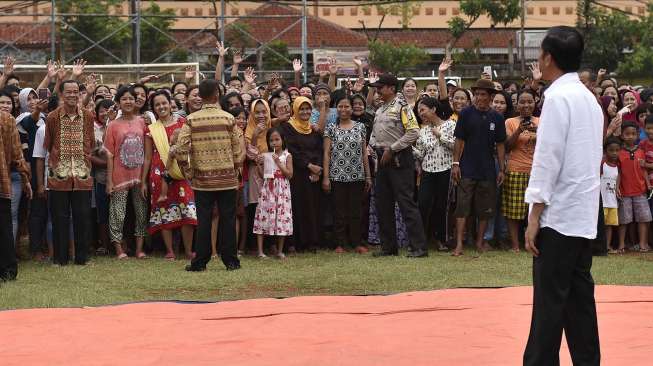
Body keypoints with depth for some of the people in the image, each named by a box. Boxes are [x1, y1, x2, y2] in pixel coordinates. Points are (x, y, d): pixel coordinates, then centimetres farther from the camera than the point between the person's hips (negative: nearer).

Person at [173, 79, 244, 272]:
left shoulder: (191, 120, -3)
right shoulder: (228, 118, -3)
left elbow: (181, 149, -9)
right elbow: (239, 149, -3)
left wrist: (188, 172, 3)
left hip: (202, 179, 1)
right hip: (227, 178, 0)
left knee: (203, 220, 4)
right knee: (227, 219, 5)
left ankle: (200, 261, 6)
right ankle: (230, 260, 8)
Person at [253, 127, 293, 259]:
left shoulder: (287, 156, 1)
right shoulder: (265, 156, 7)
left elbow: (289, 174, -7)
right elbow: (262, 174, 7)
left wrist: (279, 163, -13)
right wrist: (259, 164, -8)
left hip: (282, 190, -1)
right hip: (267, 188, 2)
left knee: (282, 218, -1)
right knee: (263, 216, -4)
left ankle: (280, 251, 11)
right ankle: (260, 251, -2)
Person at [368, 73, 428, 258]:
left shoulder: (402, 107, -9)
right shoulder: (380, 111, 18)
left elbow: (413, 132, -18)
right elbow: (374, 134, 25)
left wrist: (391, 149, -17)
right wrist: (375, 146, 3)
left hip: (399, 160, -9)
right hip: (383, 159, 9)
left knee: (406, 203, -12)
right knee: (383, 204, 10)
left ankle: (419, 247, -11)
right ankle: (389, 246, 19)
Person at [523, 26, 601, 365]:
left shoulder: (558, 97, -13)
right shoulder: (589, 98, 15)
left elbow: (548, 159, -16)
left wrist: (534, 217, -14)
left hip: (559, 214, -8)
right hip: (584, 216, 8)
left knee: (550, 299, -6)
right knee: (579, 296, 10)